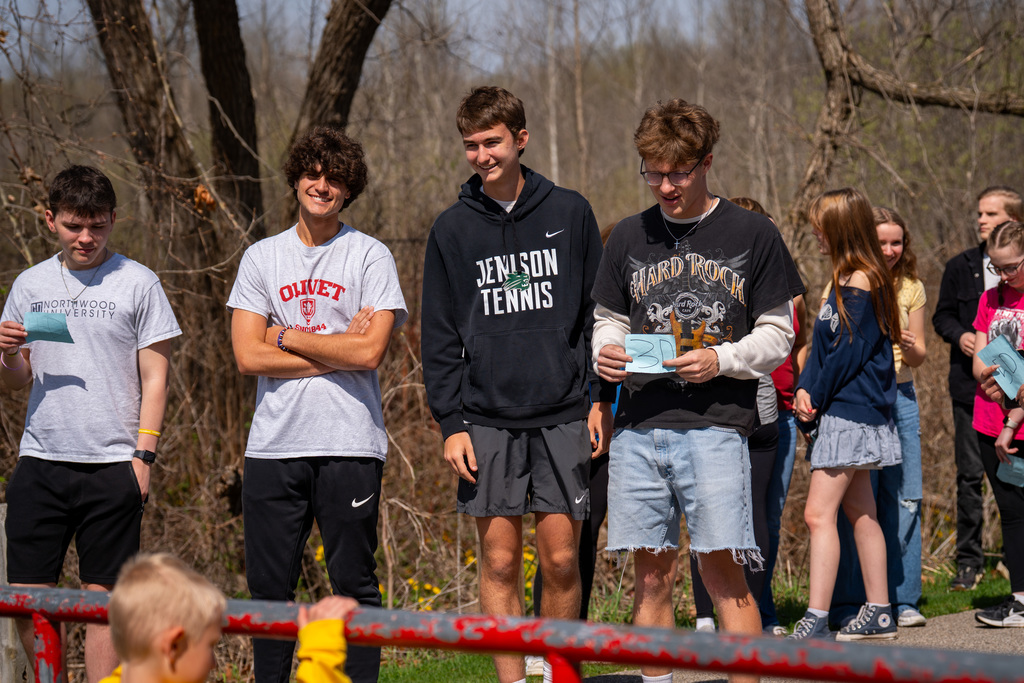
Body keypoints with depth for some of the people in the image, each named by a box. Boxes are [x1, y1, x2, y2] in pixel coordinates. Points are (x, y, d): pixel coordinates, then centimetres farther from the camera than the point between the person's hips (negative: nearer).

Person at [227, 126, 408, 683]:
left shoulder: (370, 256, 3)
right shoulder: (261, 257, 11)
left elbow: (370, 352, -10)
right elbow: (248, 356, 0)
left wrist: (286, 336, -3)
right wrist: (338, 348, -6)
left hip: (350, 444, -3)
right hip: (273, 445, 3)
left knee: (354, 585, 1)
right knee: (269, 586, 6)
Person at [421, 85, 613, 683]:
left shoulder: (569, 213, 5)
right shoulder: (453, 229, 6)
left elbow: (600, 311, 9)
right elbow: (440, 336, 7)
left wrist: (602, 398, 2)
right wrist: (450, 421, -1)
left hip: (564, 416, 0)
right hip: (486, 421, 1)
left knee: (562, 561, -1)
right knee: (500, 563, 0)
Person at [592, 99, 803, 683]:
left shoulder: (752, 235, 3)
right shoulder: (630, 237, 13)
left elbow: (778, 335, 4)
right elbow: (609, 322, 20)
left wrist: (719, 360, -13)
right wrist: (607, 354, -3)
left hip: (716, 423, -3)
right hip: (639, 425, 3)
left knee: (722, 568, -9)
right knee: (653, 574, 5)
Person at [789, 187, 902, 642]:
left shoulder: (860, 283, -14)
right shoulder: (844, 280, 16)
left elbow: (848, 352, -17)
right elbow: (824, 344, 15)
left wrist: (817, 399, -9)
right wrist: (805, 389, 0)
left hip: (851, 414, -11)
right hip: (851, 412, 11)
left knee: (819, 514, -15)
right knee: (859, 512, 15)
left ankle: (816, 622, -19)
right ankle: (878, 613, 22)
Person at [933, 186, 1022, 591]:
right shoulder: (961, 267, 11)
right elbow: (942, 315, 15)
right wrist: (960, 336, -5)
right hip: (971, 386, 2)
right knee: (970, 474, 2)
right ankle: (969, 561, 8)